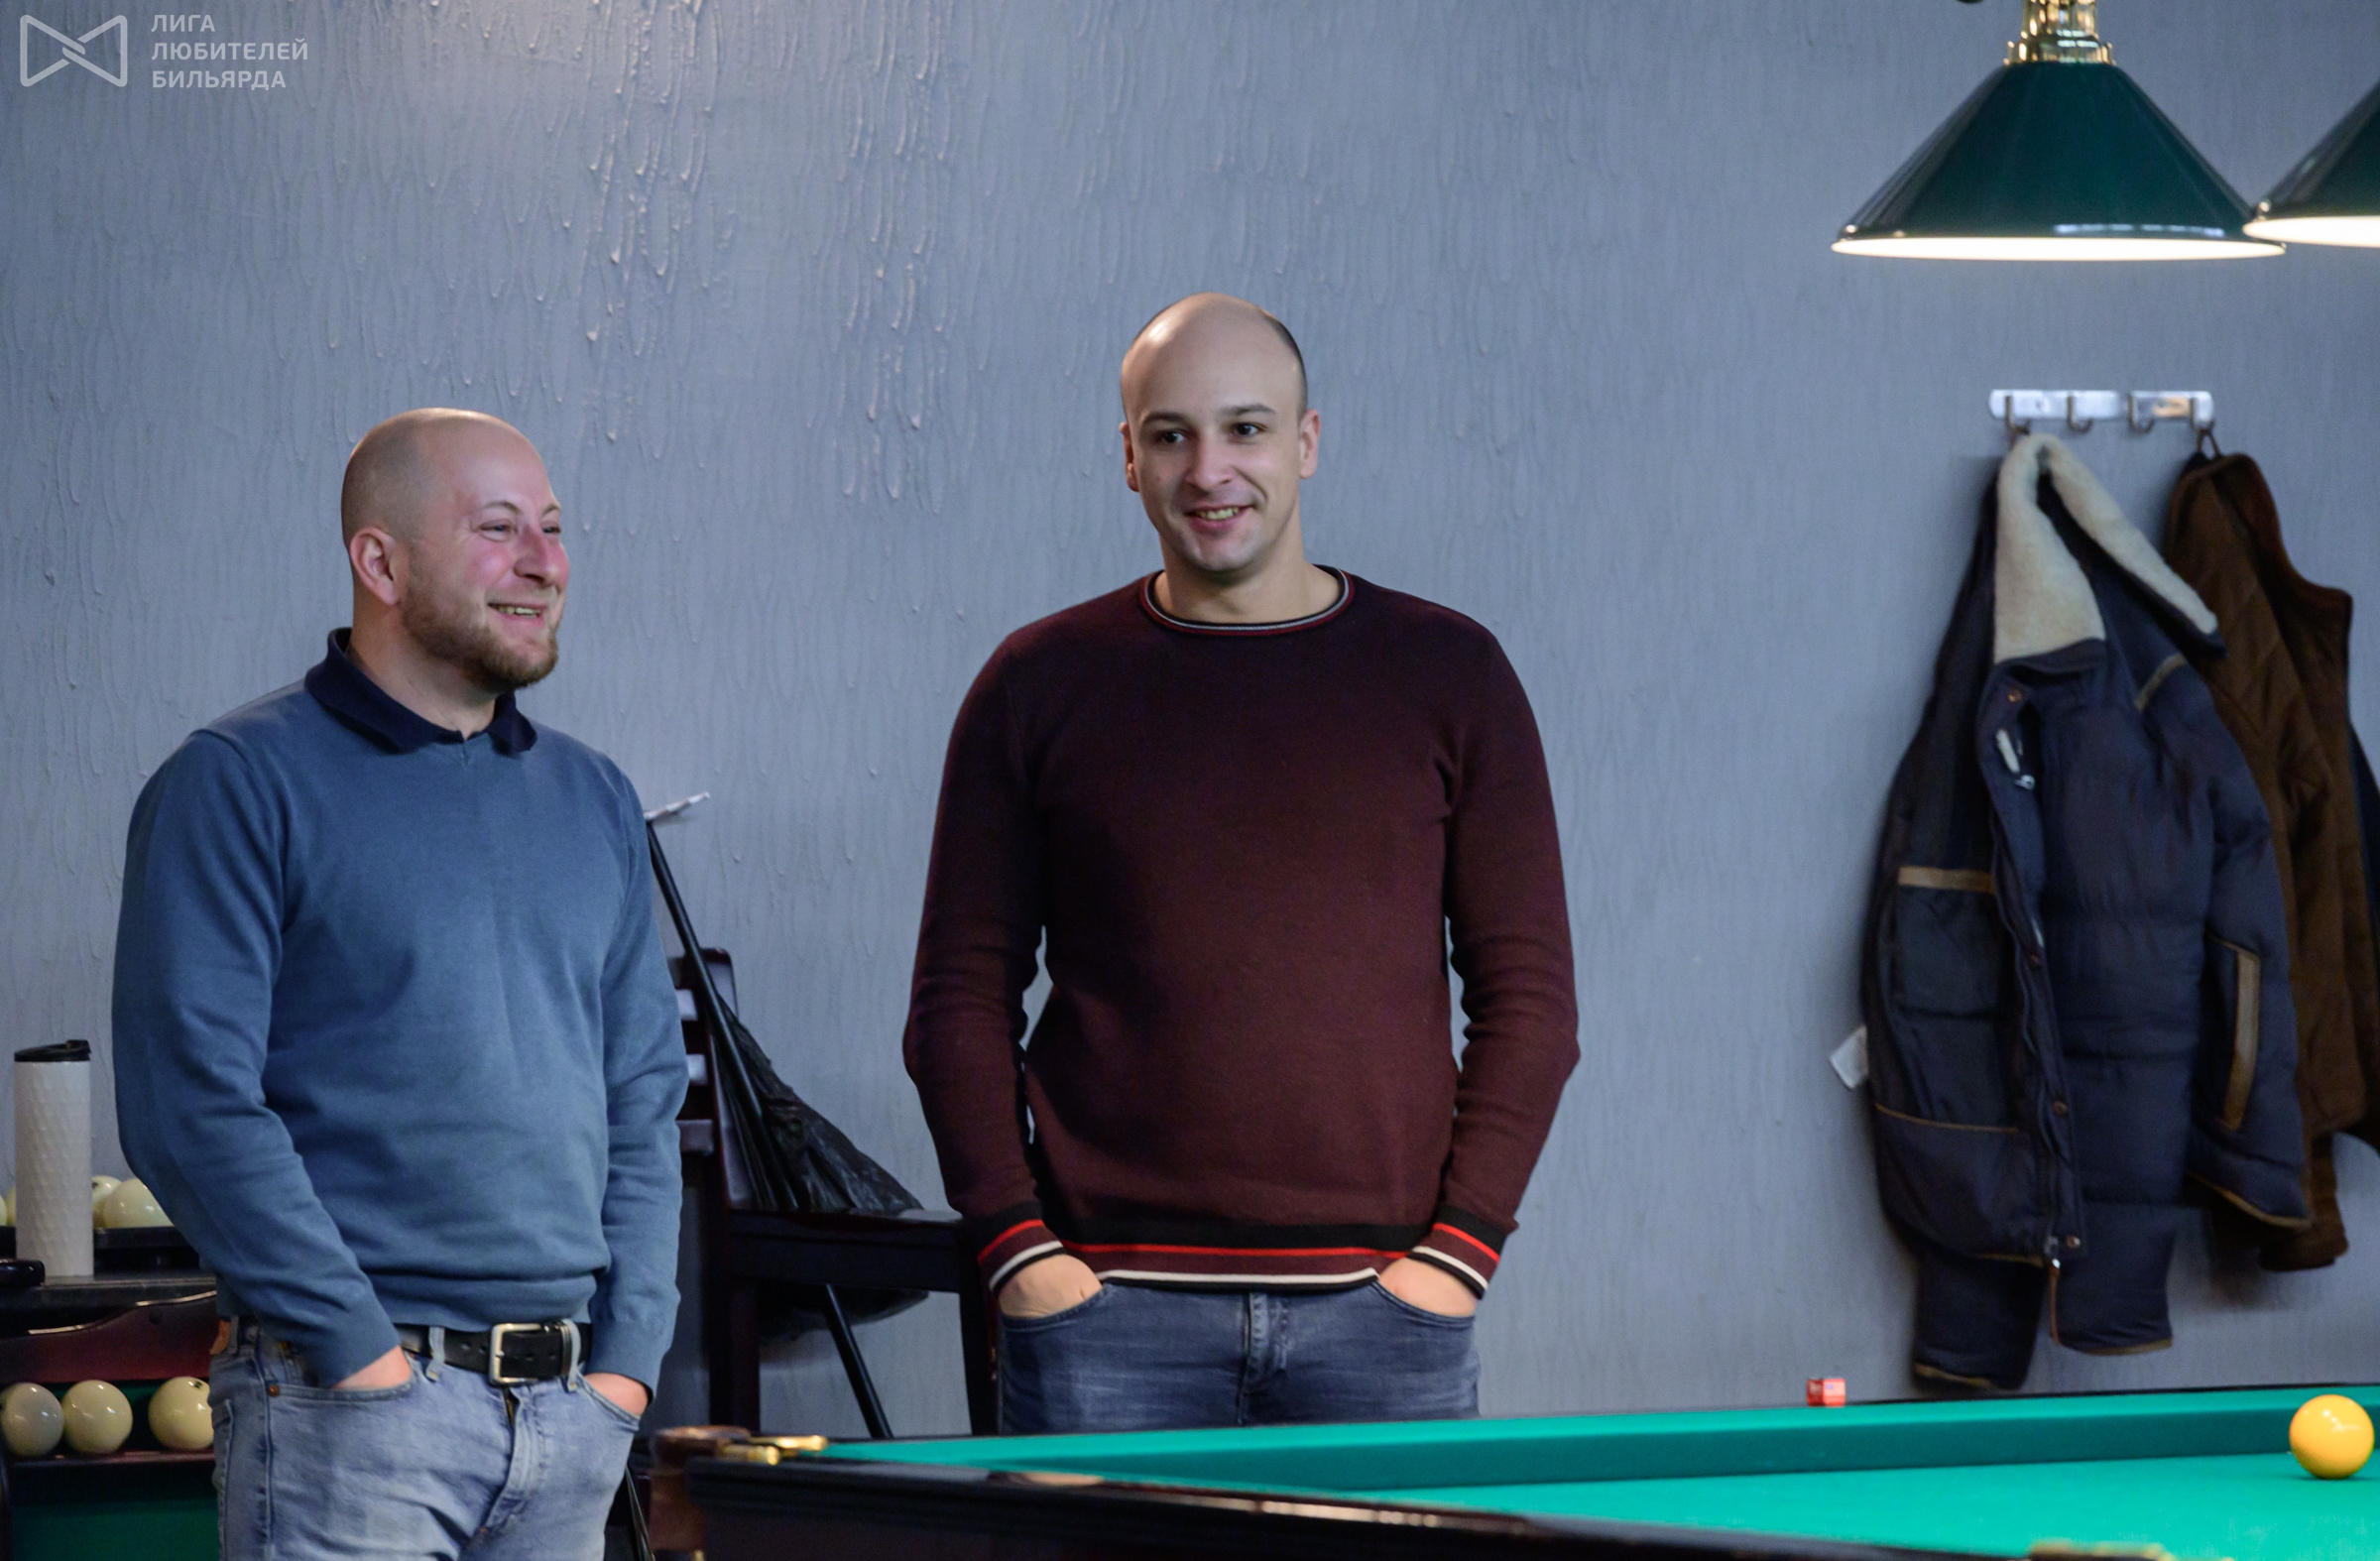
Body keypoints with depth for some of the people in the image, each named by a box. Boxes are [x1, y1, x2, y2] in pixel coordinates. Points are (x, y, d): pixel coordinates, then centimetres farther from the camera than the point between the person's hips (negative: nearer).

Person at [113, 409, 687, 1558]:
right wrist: (357, 1348, -14)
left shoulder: (594, 802, 15)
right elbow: (190, 1105, -11)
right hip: (351, 1411, -6)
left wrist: (629, 1350, 5)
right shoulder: (240, 785, -4)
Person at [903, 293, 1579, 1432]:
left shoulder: (1447, 674, 6)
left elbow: (1530, 992, 6)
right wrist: (1016, 1243, -4)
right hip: (1108, 1308, 0)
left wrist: (1460, 1244, -5)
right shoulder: (1041, 685, 7)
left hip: (1376, 1298, 0)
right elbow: (961, 996, 7)